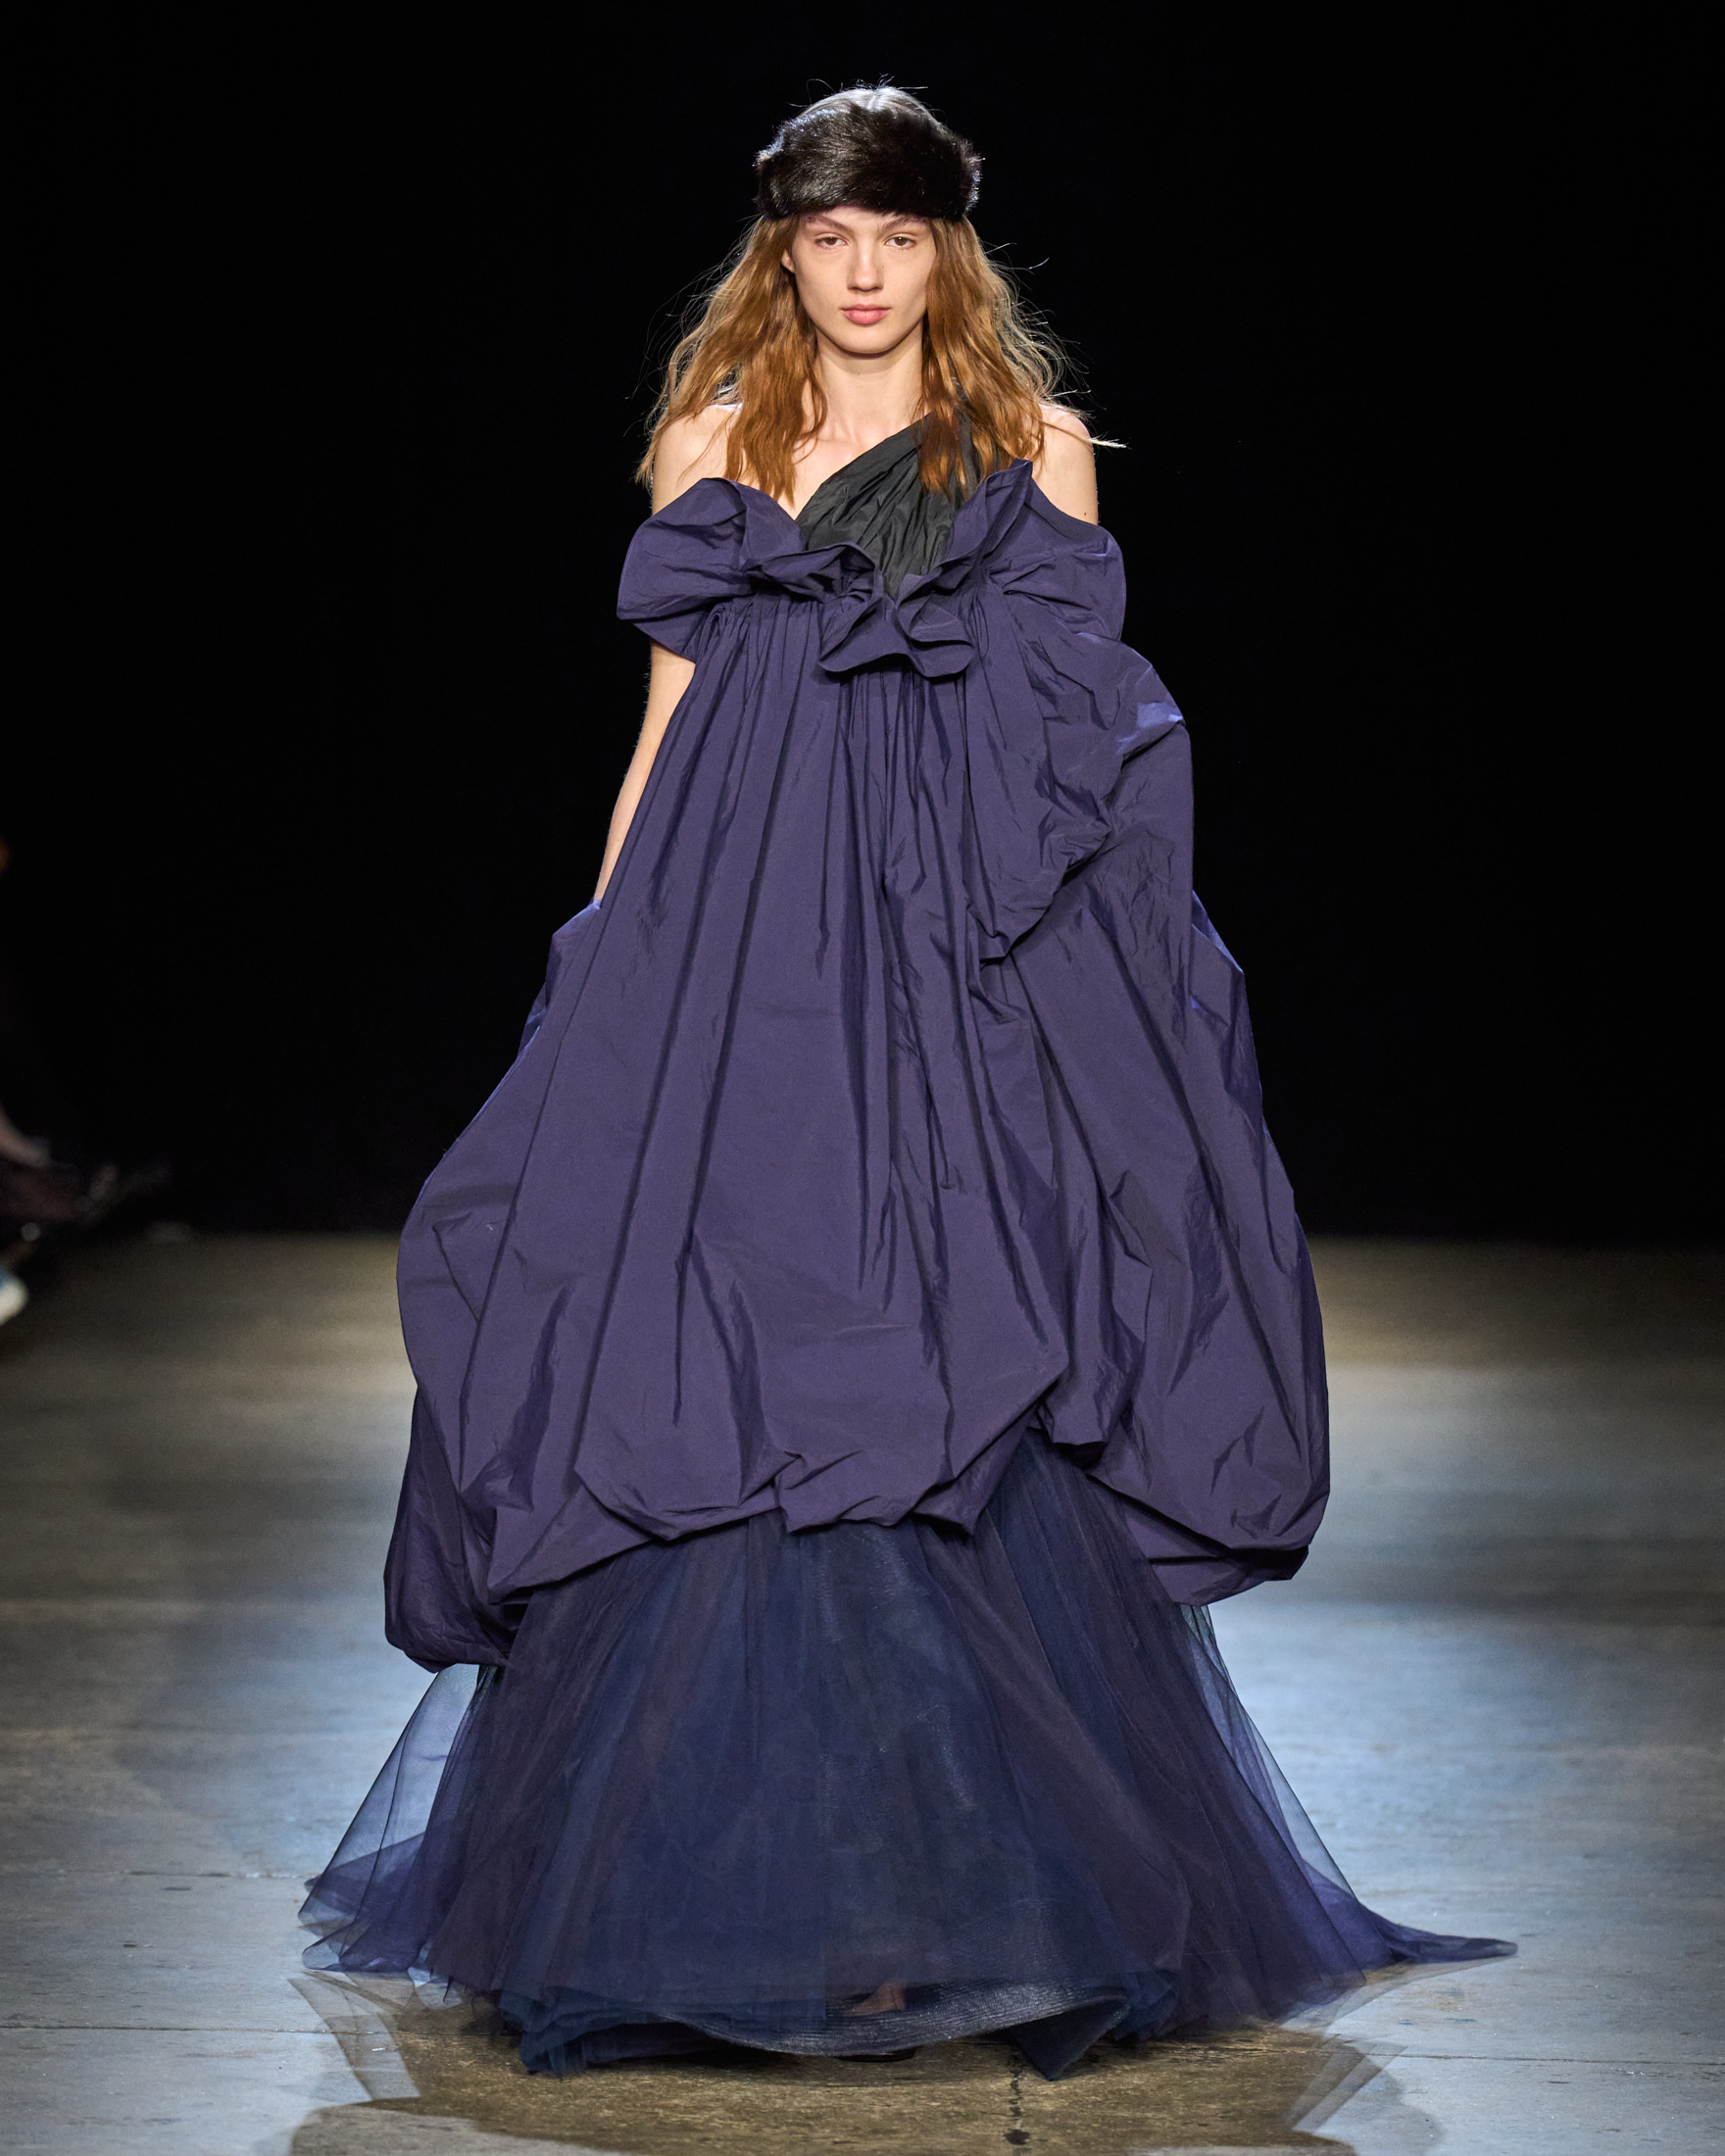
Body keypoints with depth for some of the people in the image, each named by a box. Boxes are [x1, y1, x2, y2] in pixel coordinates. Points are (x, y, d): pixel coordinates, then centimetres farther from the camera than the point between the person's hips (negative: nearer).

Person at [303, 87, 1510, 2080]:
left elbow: (1086, 731, 10)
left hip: (976, 951, 0)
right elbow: (675, 711, 12)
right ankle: (739, 1875, 7)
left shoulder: (1036, 449, 10)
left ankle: (996, 1872, 5)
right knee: (733, 1378, -4)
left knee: (978, 1383, -4)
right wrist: (611, 947, 7)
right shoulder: (711, 444, 11)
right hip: (744, 945, 1)